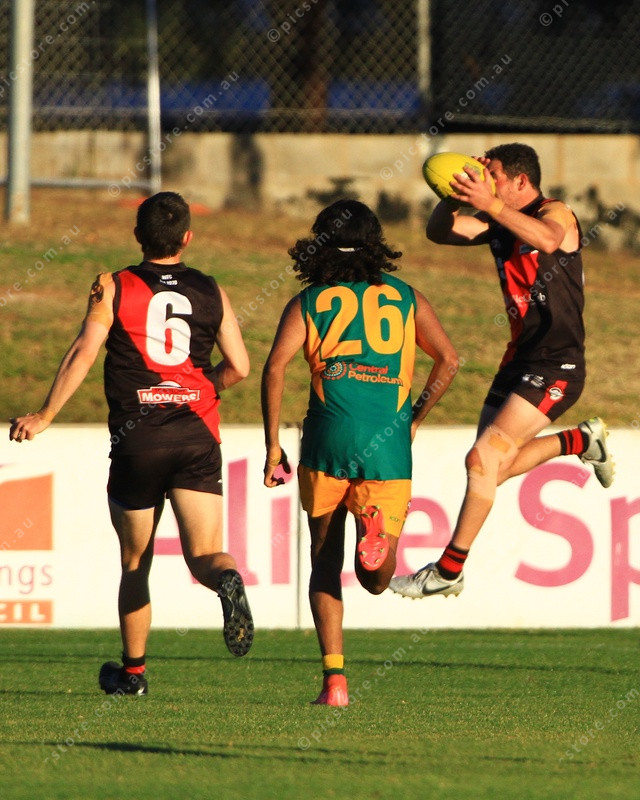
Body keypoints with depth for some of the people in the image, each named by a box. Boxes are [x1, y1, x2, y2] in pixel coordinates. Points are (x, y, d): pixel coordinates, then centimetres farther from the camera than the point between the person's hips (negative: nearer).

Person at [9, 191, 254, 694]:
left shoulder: (114, 288, 2)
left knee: (135, 562, 14)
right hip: (198, 433, 1)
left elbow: (84, 352, -8)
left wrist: (44, 417, -5)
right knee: (203, 554, -2)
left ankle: (133, 671, 20)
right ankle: (227, 580, -38)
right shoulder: (210, 291, 8)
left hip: (136, 436, -1)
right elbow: (238, 367, 5)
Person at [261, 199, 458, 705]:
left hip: (328, 441, 0)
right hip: (388, 447, 0)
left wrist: (273, 446, -1)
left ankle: (334, 678, 2)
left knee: (325, 564, 14)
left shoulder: (309, 302, 9)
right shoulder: (405, 298, 14)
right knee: (376, 582, 7)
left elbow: (275, 368, -4)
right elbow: (448, 360, 6)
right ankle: (377, 529, -28)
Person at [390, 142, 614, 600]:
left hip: (557, 365, -9)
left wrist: (489, 203, -46)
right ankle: (583, 441, 36)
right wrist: (455, 195, -14)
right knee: (494, 468, 15)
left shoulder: (556, 214, -13)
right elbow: (439, 231, 5)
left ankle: (449, 570, -9)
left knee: (484, 458, -17)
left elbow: (547, 239, -37)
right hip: (521, 356, 9)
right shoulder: (499, 223, 10)